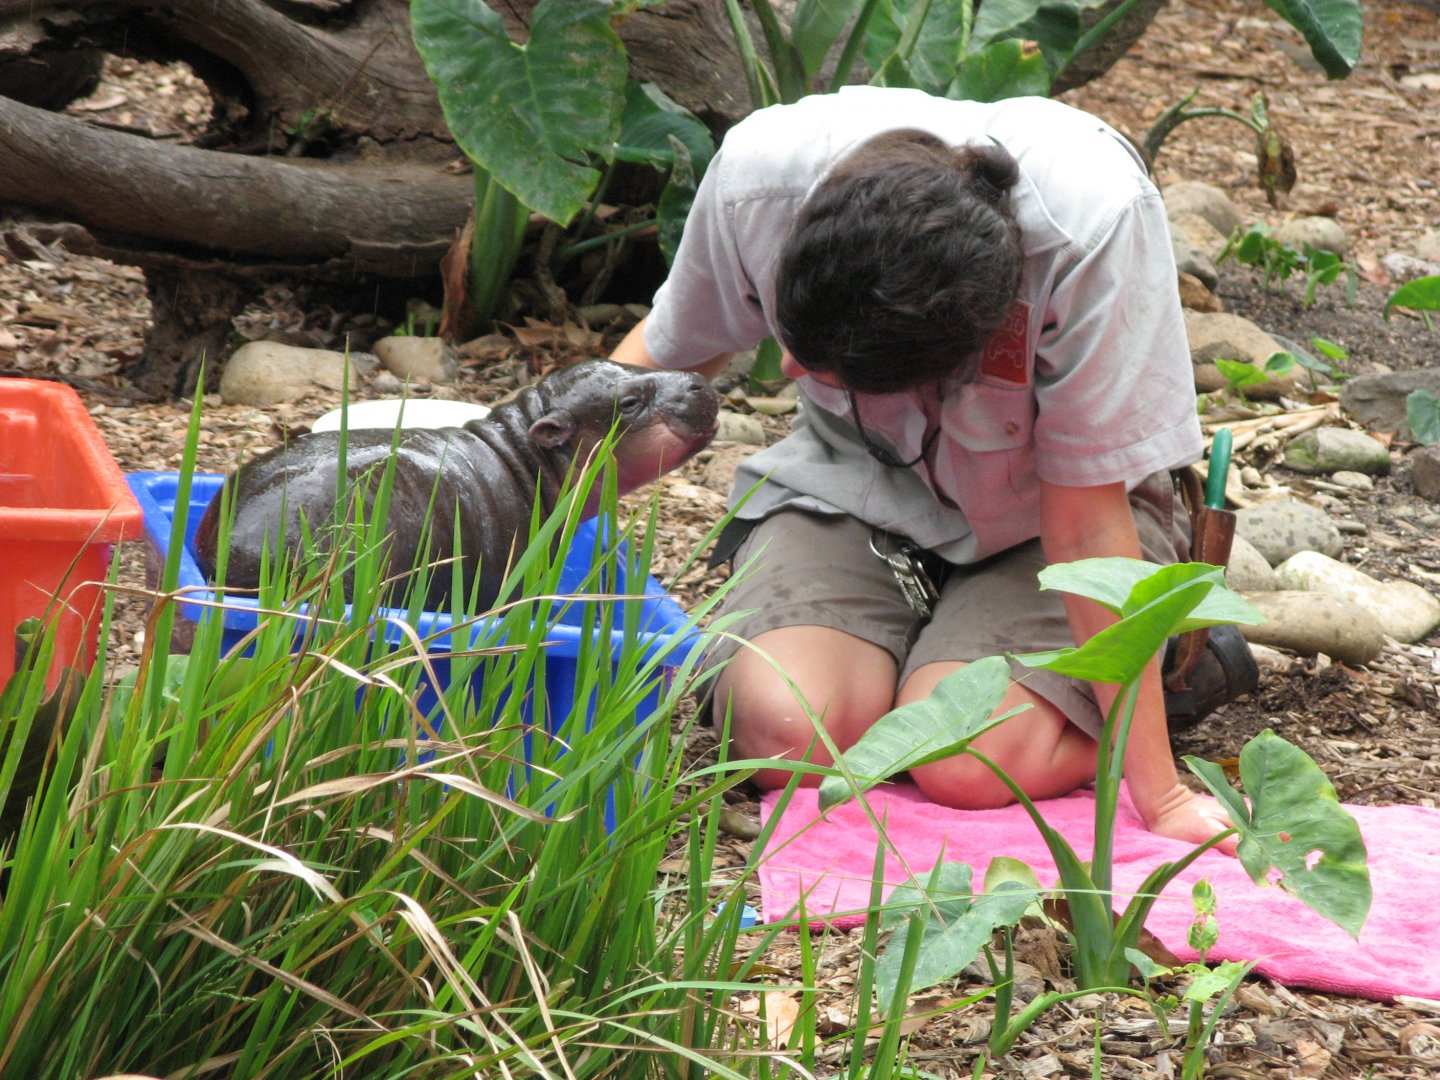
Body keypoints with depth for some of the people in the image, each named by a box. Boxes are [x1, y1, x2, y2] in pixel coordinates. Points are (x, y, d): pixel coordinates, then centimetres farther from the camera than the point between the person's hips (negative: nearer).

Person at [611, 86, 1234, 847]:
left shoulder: (1094, 222, -36)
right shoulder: (759, 172, -26)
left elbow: (1083, 520, -26)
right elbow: (673, 350, -3)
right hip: (855, 481, 2)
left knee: (969, 763, -28)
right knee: (788, 730, -27)